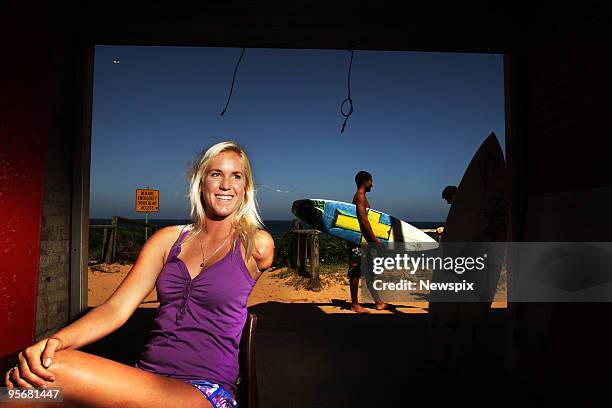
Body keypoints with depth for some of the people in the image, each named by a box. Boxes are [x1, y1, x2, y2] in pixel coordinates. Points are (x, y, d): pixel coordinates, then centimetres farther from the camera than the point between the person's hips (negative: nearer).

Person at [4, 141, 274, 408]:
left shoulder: (258, 245, -1)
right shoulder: (168, 239, 9)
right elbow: (116, 308, 2)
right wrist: (57, 340, -17)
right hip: (146, 375, 4)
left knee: (53, 369, -23)